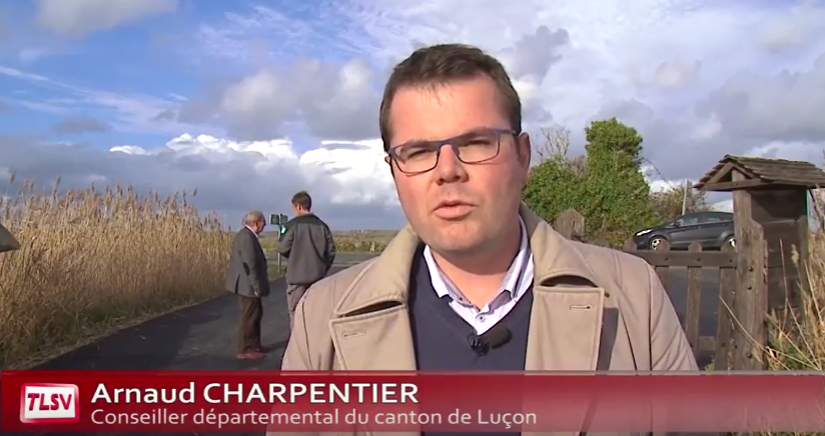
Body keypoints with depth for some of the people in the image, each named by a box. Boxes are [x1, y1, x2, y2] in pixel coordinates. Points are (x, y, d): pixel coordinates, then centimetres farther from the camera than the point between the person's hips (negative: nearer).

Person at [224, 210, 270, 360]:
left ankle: (254, 344, 29)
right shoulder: (247, 237, -21)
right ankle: (245, 350, 8)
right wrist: (256, 286, -22)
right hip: (247, 284, -11)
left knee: (256, 313, 19)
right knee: (248, 316, -1)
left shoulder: (247, 235, 13)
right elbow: (250, 264, -24)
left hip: (247, 283, 11)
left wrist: (256, 285, 18)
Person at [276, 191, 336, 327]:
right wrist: (323, 268, 14)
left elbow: (282, 248, -9)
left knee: (296, 313, 4)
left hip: (297, 275, -5)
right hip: (318, 276, 5)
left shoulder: (292, 225, -10)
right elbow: (331, 250, 4)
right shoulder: (322, 225, 4)